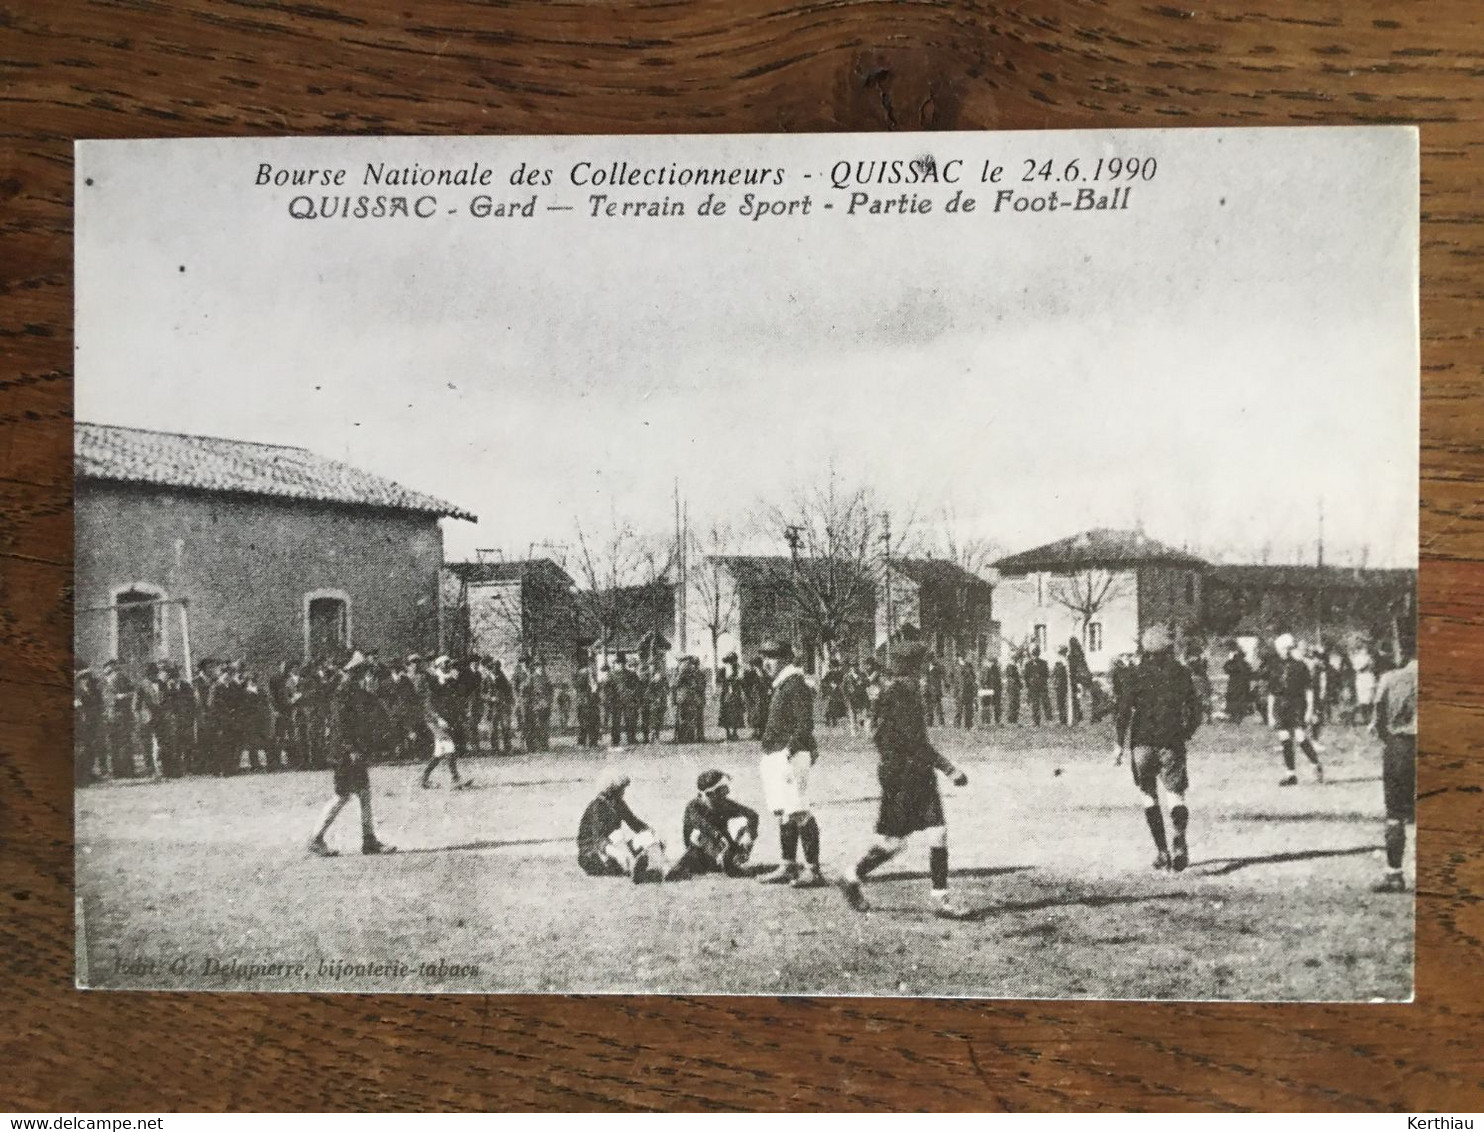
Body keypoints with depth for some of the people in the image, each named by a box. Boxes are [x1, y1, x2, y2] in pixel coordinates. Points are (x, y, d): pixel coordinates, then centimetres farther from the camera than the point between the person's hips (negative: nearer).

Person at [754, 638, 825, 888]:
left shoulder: (796, 684, -12)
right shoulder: (777, 685, 18)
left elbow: (805, 724, -19)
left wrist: (789, 751, -24)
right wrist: (768, 756, 20)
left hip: (791, 756, -10)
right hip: (775, 756, 10)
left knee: (798, 813, -10)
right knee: (782, 812, 13)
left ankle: (813, 869, -8)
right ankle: (788, 867, 19)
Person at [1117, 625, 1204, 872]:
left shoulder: (1138, 674, -3)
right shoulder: (1181, 673, 3)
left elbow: (1125, 712, -7)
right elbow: (1197, 713, 4)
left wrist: (1127, 736, 7)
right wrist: (1185, 734, 18)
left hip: (1143, 743, -1)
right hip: (1172, 743, 1)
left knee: (1150, 797, 10)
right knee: (1176, 795, 2)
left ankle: (1161, 851, 7)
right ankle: (1179, 841, -23)